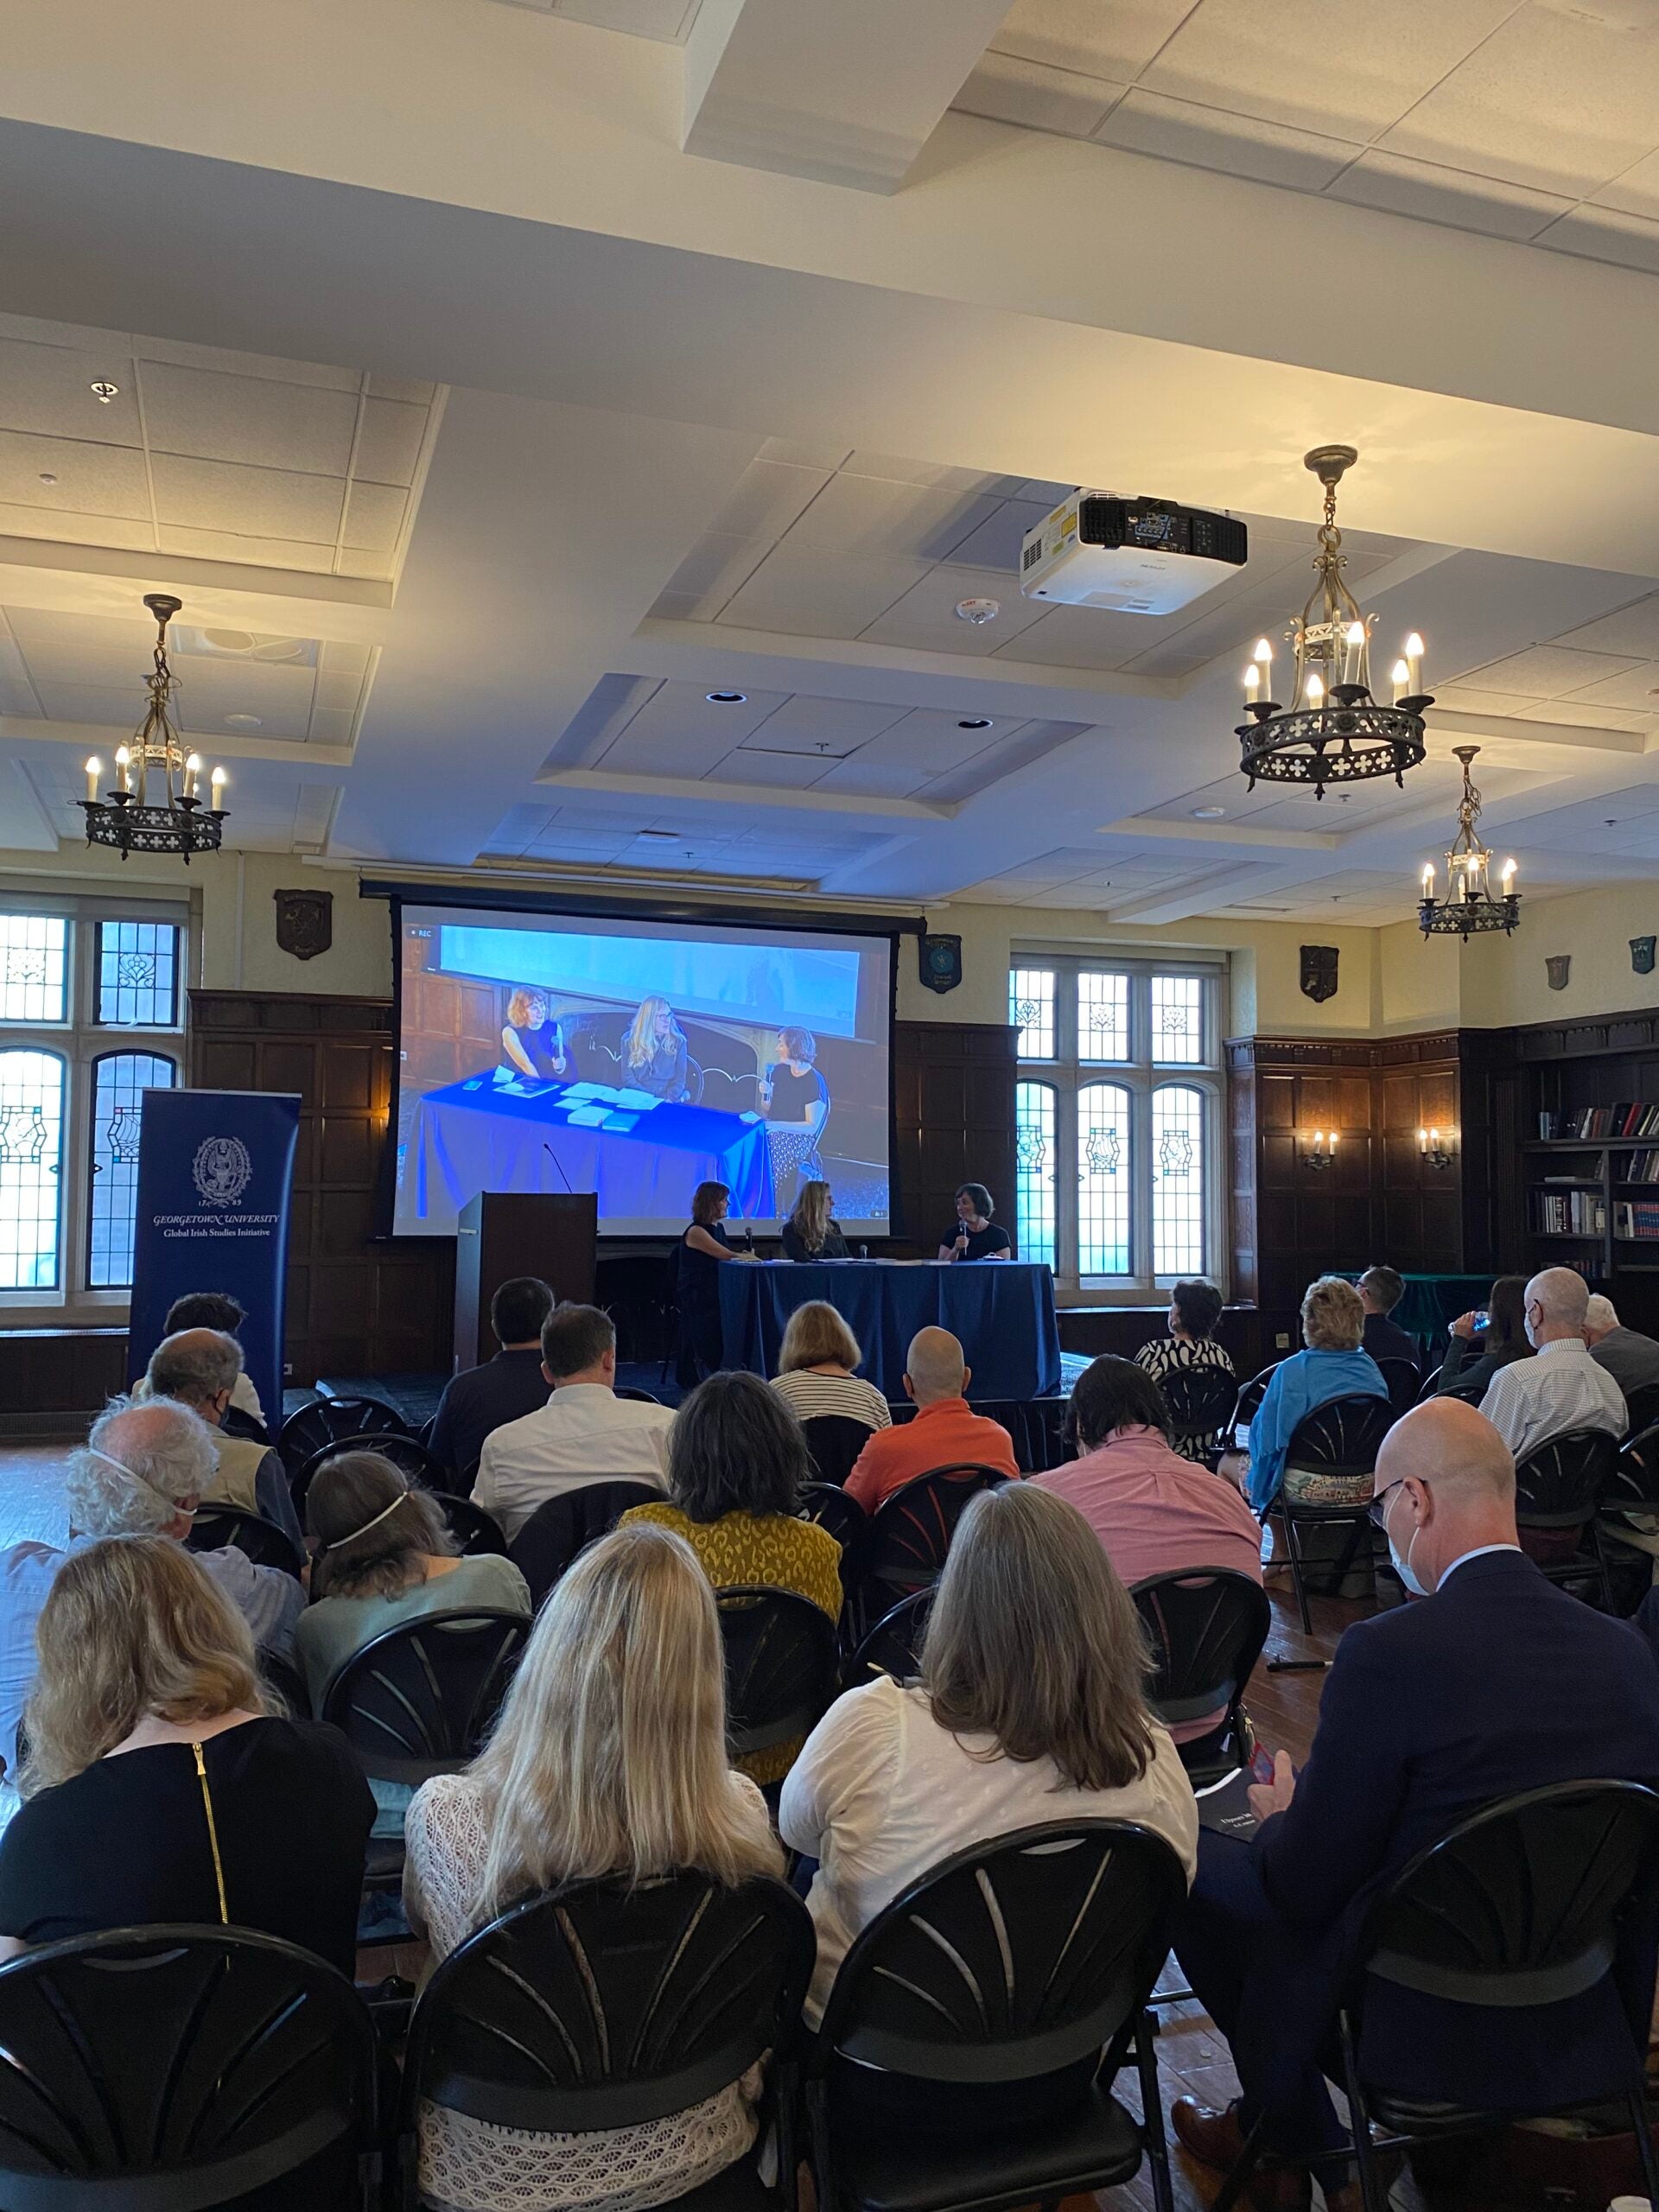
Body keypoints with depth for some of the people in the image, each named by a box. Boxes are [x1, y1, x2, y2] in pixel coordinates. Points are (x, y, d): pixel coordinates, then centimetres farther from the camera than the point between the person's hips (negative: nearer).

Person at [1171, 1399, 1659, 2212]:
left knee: (1193, 1861, 13)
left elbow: (1305, 1889, -15)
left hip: (1430, 2034, -6)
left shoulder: (1388, 1651, -25)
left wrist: (1282, 1816, 6)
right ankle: (1266, 2124, 39)